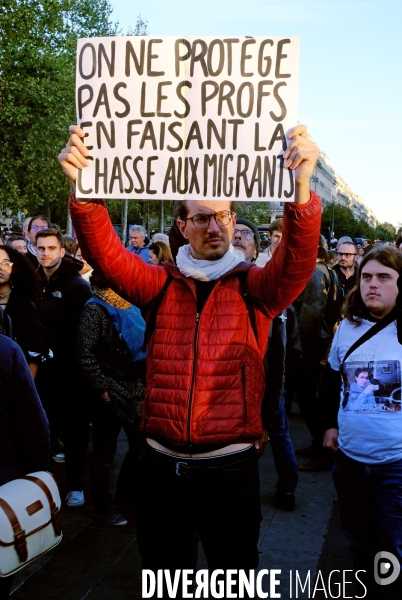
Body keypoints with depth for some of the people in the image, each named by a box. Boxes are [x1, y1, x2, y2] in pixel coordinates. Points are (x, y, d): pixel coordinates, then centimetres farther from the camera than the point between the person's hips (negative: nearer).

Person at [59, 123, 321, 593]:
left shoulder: (253, 287, -2)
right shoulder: (161, 285, 3)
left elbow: (297, 261, -21)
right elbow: (105, 252, -11)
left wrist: (301, 189, -40)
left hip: (231, 467, -2)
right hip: (161, 464, 2)